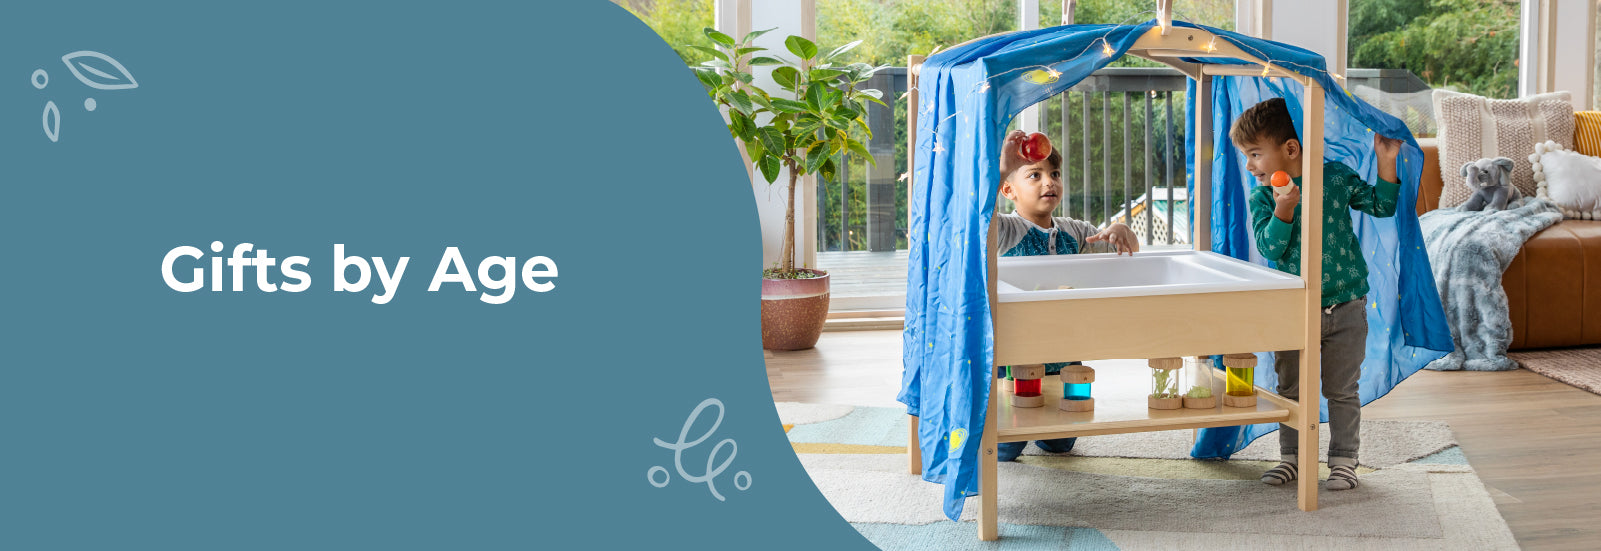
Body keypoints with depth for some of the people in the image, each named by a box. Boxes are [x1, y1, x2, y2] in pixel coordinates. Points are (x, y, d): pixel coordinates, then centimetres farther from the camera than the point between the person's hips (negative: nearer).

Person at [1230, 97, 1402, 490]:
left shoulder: (1336, 177, -4)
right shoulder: (1262, 198, -4)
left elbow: (1382, 206, 5)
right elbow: (1269, 247, -15)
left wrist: (1386, 162, -6)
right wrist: (1282, 211, -29)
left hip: (1345, 306, -1)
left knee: (1341, 390, 6)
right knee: (1290, 388, 9)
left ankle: (1343, 459, 18)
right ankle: (1292, 457, 23)